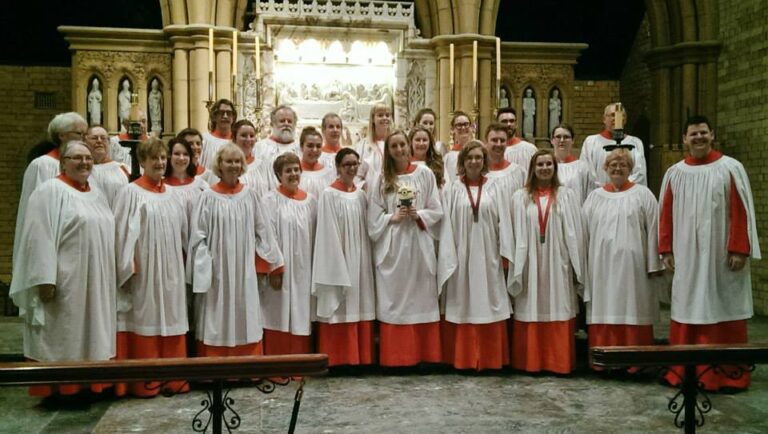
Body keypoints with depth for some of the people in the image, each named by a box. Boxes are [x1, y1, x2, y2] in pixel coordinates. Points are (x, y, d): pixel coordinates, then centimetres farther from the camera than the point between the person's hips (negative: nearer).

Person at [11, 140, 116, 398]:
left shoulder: (96, 193, 14)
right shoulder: (50, 191, -8)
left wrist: (108, 276, 16)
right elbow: (40, 237, -15)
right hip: (65, 281, -7)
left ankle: (86, 384, 21)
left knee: (89, 334, 12)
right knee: (63, 336, 0)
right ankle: (58, 389, 9)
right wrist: (45, 279, -22)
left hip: (94, 282, 7)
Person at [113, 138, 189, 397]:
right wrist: (130, 266, -15)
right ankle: (145, 382, 8)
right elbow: (123, 232, -9)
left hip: (171, 270, 5)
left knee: (170, 319, 8)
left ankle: (172, 378, 16)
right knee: (146, 320, 0)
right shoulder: (131, 193, -4)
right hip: (144, 270, -5)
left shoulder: (172, 195, 13)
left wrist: (183, 262, 14)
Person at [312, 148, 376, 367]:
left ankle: (360, 356, 19)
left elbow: (365, 229, 13)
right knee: (341, 313, -2)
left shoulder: (360, 194, 10)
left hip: (359, 261, 6)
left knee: (360, 307, 9)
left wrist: (366, 262, 7)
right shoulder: (329, 194, -7)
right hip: (338, 261, -6)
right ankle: (338, 358, 8)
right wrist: (336, 268, -15)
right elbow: (328, 234, -11)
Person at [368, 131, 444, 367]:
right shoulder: (382, 178, 6)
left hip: (419, 245, 0)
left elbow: (436, 211, 3)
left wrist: (419, 215, -13)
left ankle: (423, 354, 13)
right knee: (393, 300, 2)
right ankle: (395, 356, 10)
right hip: (391, 247, 0)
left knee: (421, 298, 3)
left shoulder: (424, 174, 5)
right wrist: (392, 218, -13)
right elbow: (374, 217, 3)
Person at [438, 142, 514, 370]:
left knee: (487, 305, 5)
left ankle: (489, 358, 15)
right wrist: (448, 257, -6)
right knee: (463, 305, 4)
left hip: (487, 256, 1)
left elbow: (503, 222, 4)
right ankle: (463, 358, 13)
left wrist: (505, 253, -2)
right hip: (461, 255, -1)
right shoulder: (453, 190, 2)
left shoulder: (494, 189, 5)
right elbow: (447, 224, -1)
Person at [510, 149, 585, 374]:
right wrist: (516, 266, -3)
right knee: (531, 312, 4)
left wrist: (576, 264, -2)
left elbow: (574, 232, 3)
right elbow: (517, 234, 2)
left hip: (557, 263, 0)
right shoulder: (521, 197, 5)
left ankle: (559, 361, 13)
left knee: (558, 311, 3)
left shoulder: (566, 195, 5)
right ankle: (531, 361, 14)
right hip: (530, 263, 0)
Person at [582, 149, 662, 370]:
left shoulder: (642, 195, 4)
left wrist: (654, 264, -4)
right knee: (604, 313, 2)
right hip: (602, 266, 2)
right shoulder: (595, 197, 12)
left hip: (632, 266, -2)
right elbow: (584, 231, 11)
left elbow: (653, 230, 0)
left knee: (632, 313, -1)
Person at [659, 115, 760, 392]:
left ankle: (728, 374, 12)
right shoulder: (674, 173, 7)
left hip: (721, 255, -3)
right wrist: (666, 250, 4)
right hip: (686, 255, 3)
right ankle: (682, 371, 14)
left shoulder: (730, 168, -2)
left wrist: (739, 249, -11)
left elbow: (741, 212, -5)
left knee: (723, 311, 2)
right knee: (687, 312, 6)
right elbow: (666, 214, 8)